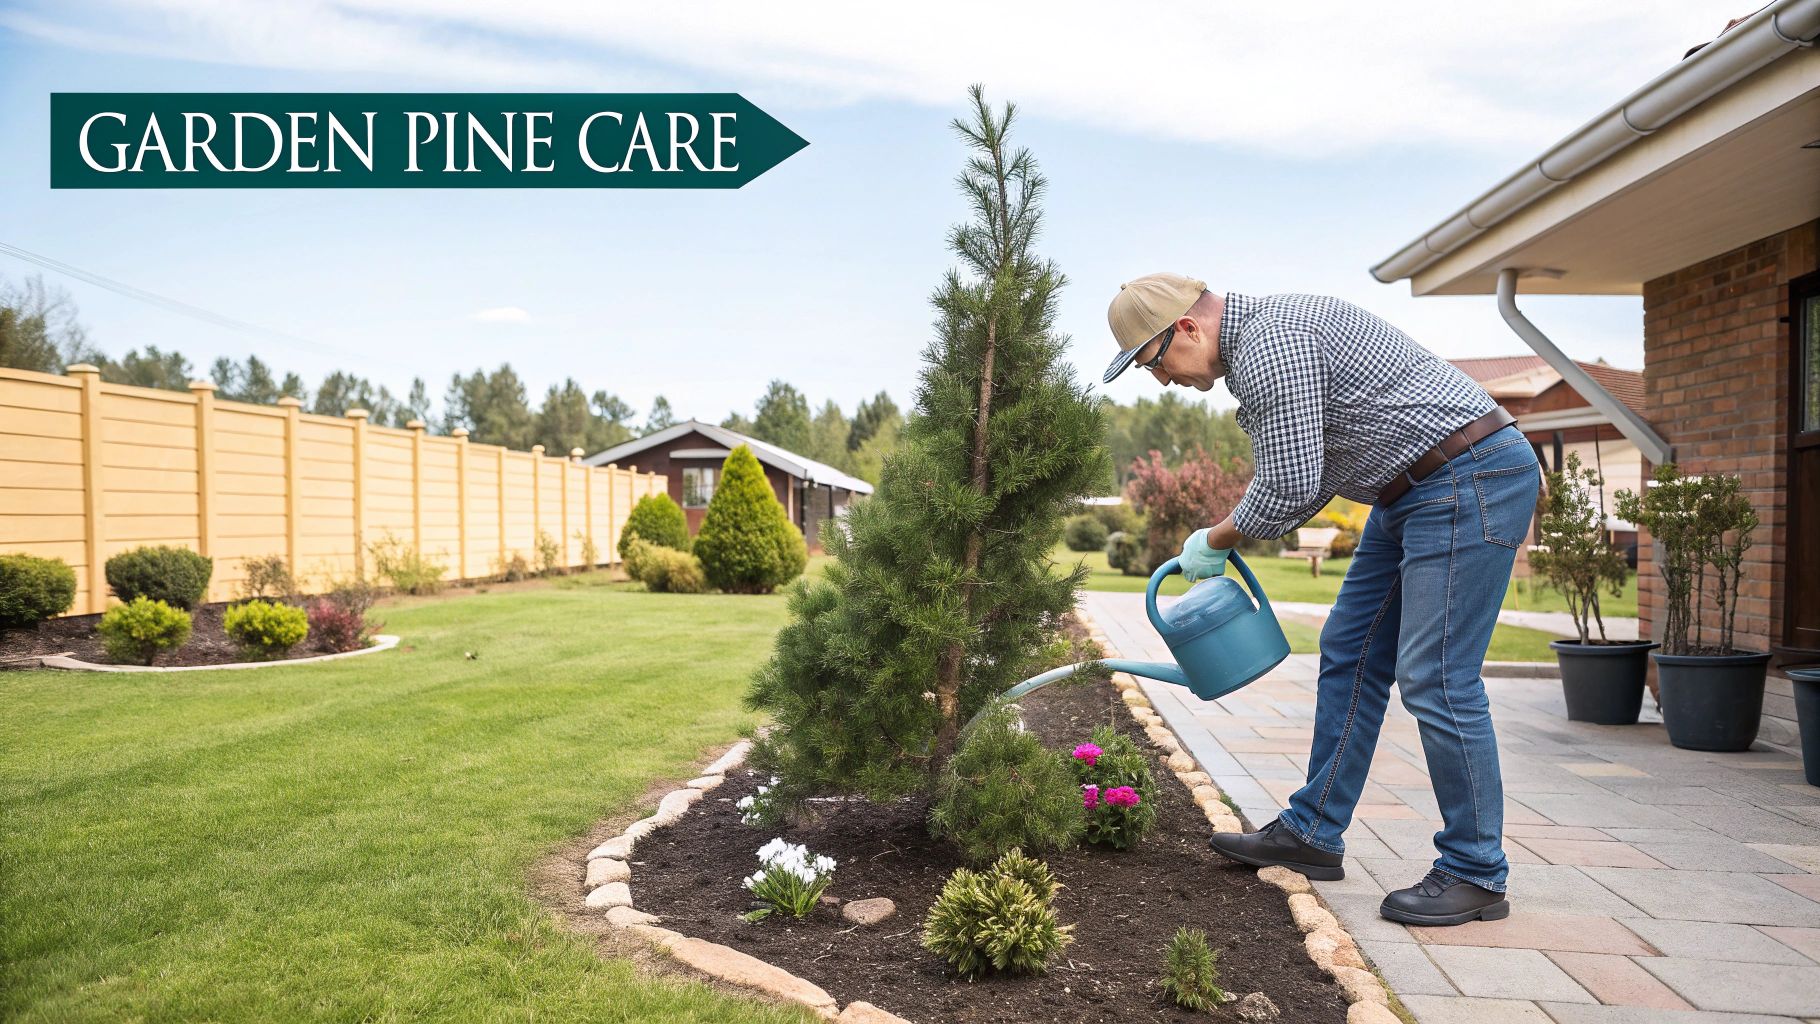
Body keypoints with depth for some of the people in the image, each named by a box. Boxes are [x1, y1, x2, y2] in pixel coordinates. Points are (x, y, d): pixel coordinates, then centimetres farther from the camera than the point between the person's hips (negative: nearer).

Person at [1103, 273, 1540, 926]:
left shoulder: (1267, 342, -19)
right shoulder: (1259, 340, 14)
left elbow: (1290, 487, -22)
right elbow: (1314, 474, 18)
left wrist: (1216, 539, -5)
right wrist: (1228, 545, 12)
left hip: (1471, 479, -11)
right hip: (1415, 491, 11)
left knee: (1434, 678, -9)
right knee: (1350, 653, 10)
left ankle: (1475, 876, 5)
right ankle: (1313, 834, 18)